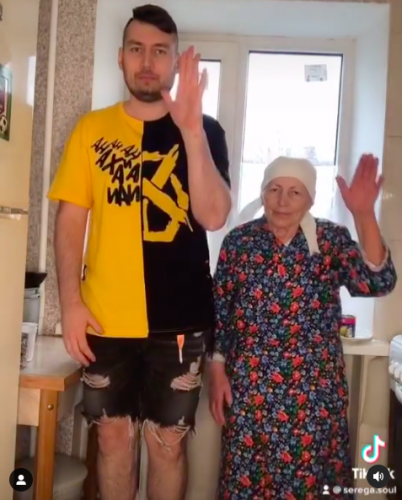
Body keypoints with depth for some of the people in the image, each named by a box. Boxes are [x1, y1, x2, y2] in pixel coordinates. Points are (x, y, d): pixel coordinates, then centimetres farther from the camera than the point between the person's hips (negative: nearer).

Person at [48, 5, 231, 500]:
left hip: (178, 320, -1)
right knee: (114, 436, 15)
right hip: (105, 319, 1)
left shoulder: (205, 131, 1)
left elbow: (214, 217, -12)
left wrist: (189, 129, -21)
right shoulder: (91, 129, 4)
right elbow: (71, 220, 3)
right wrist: (71, 302, -6)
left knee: (168, 442, 13)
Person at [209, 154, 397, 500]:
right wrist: (218, 373, 0)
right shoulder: (239, 241, -3)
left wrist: (364, 215, -31)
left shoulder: (331, 239, -4)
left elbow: (378, 284, -20)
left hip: (315, 387, 0)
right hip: (250, 385, 0)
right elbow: (218, 312, 2)